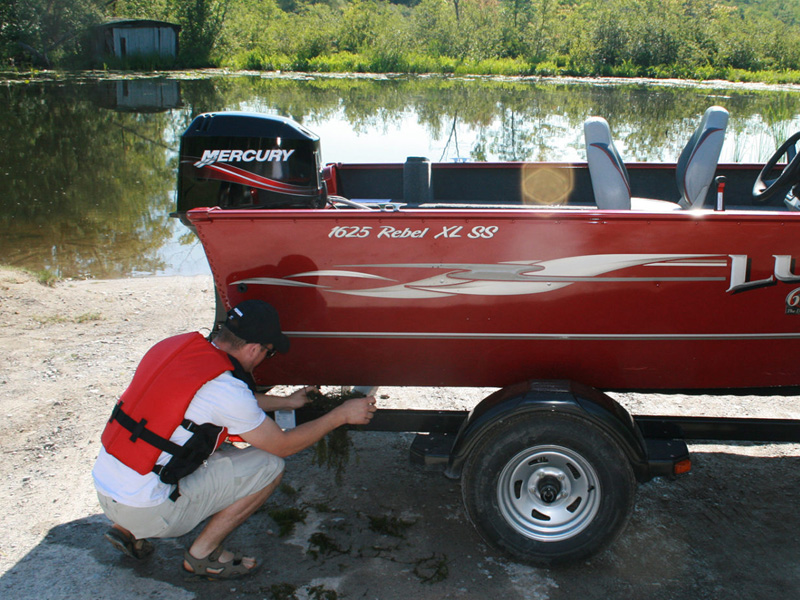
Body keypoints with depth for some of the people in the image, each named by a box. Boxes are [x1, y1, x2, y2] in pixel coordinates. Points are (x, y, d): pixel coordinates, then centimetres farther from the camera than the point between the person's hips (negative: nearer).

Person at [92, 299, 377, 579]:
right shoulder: (224, 386, -20)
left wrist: (286, 401, 32)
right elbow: (283, 445, -5)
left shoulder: (176, 345, 3)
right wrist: (341, 415, 4)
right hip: (145, 511, -8)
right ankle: (203, 553, 8)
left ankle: (127, 530, 21)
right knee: (269, 465, -4)